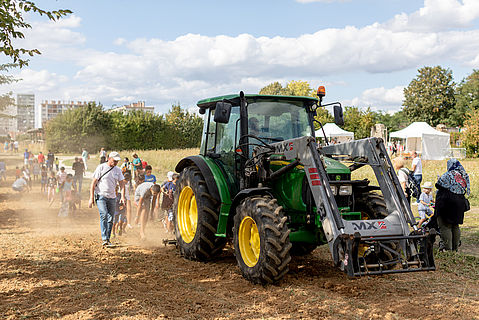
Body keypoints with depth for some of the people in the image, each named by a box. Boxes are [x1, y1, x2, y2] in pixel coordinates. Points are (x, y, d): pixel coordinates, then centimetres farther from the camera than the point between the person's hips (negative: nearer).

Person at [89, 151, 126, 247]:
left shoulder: (118, 170, 9)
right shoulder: (101, 168, -4)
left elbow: (122, 184, 7)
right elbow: (93, 183, -5)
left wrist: (122, 196, -9)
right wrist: (91, 198, -11)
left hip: (112, 197, 5)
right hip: (101, 196, -4)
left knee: (110, 219, 3)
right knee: (104, 215, -20)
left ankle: (108, 240, 13)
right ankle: (104, 239, -24)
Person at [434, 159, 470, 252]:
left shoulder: (449, 175, -12)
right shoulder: (464, 175, 10)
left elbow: (438, 185, -10)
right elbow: (466, 190, 15)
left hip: (447, 203, -7)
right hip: (460, 203, 8)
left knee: (445, 226, -3)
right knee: (455, 226, 17)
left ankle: (447, 248, -5)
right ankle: (455, 247, 21)